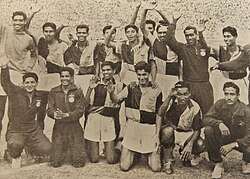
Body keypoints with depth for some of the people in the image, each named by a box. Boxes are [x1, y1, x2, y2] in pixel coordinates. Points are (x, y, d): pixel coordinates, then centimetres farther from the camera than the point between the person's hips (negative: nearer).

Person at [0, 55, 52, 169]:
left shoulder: (41, 96, 4)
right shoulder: (15, 92, -7)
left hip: (33, 130, 4)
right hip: (15, 130, -4)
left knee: (47, 150, -13)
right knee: (16, 145, -37)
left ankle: (29, 147, 22)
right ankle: (16, 157, 3)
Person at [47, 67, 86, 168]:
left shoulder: (78, 92, 0)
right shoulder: (54, 92, 7)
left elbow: (80, 111, -7)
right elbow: (49, 110, 2)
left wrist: (66, 115, -23)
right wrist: (55, 114, -22)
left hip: (74, 128, -2)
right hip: (58, 128, 2)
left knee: (78, 163, -2)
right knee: (55, 163, 3)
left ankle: (76, 154, 32)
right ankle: (63, 152, 34)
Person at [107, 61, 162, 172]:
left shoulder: (156, 91, 0)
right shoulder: (130, 88, 5)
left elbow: (158, 115, 1)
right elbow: (116, 100, -4)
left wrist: (157, 135, -2)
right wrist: (111, 93, -25)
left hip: (150, 130, -1)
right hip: (132, 129, 1)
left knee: (155, 168, -1)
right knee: (124, 167, 1)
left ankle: (150, 154, 31)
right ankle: (133, 154, 33)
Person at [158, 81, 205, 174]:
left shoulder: (195, 107, -13)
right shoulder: (172, 101, -15)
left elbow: (197, 130, -11)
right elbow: (160, 113, -34)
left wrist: (190, 144, -26)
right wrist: (169, 96, -37)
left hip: (187, 133, 1)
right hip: (171, 130, -1)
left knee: (200, 145, -25)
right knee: (167, 131, -37)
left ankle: (185, 155, 13)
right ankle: (167, 162, -15)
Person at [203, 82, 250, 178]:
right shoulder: (220, 104, -15)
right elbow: (205, 119, -17)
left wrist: (232, 145, -32)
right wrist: (219, 123, -37)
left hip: (239, 140, -1)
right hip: (223, 137, 2)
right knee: (208, 130, -28)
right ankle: (218, 164, -8)